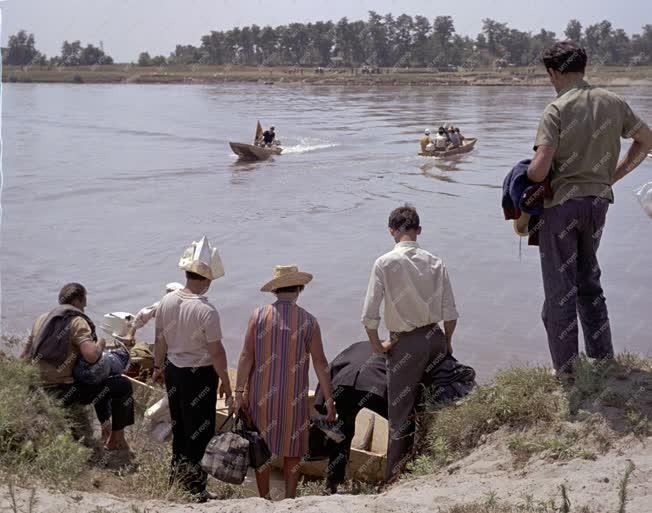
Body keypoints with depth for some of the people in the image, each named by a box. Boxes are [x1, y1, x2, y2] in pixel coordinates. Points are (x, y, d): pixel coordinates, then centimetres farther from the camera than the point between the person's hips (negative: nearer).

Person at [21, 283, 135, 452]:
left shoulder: (42, 319, 11)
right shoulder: (77, 322, -11)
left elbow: (25, 357, 15)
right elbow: (91, 356, -26)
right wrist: (100, 344, -6)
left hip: (38, 390, 9)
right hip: (61, 394, -9)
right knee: (123, 385, 1)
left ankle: (106, 428, 39)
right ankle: (116, 441, 11)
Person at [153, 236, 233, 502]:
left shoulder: (167, 301, -5)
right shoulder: (206, 310, -24)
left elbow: (160, 340, 7)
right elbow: (216, 352, -19)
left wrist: (158, 366, 23)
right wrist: (226, 385, -8)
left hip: (172, 369, 7)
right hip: (199, 374, -6)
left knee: (179, 425, 23)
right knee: (200, 431, 6)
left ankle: (177, 473, 39)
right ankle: (196, 486, 13)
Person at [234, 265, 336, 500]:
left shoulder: (258, 315, -6)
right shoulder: (308, 321, -7)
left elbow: (246, 356, -8)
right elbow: (320, 363, -7)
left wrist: (239, 392, -1)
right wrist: (329, 400, -1)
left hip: (261, 394, 1)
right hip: (294, 397, -1)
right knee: (292, 450, 14)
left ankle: (264, 499, 23)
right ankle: (290, 499, 20)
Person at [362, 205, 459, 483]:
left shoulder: (385, 263, -10)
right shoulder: (435, 262, -1)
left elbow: (369, 315, -13)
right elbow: (450, 313, -1)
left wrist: (377, 344, 1)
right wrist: (447, 343, 14)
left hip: (405, 344, -3)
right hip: (435, 338, 3)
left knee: (401, 413, 5)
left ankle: (394, 478, 13)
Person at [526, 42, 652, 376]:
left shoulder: (556, 110, -15)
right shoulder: (612, 103, 3)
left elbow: (539, 169, -24)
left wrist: (524, 178, -2)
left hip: (560, 203, -5)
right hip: (598, 201, 5)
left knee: (559, 287, 5)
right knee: (589, 279, 21)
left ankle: (565, 367, 12)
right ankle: (602, 355, 26)